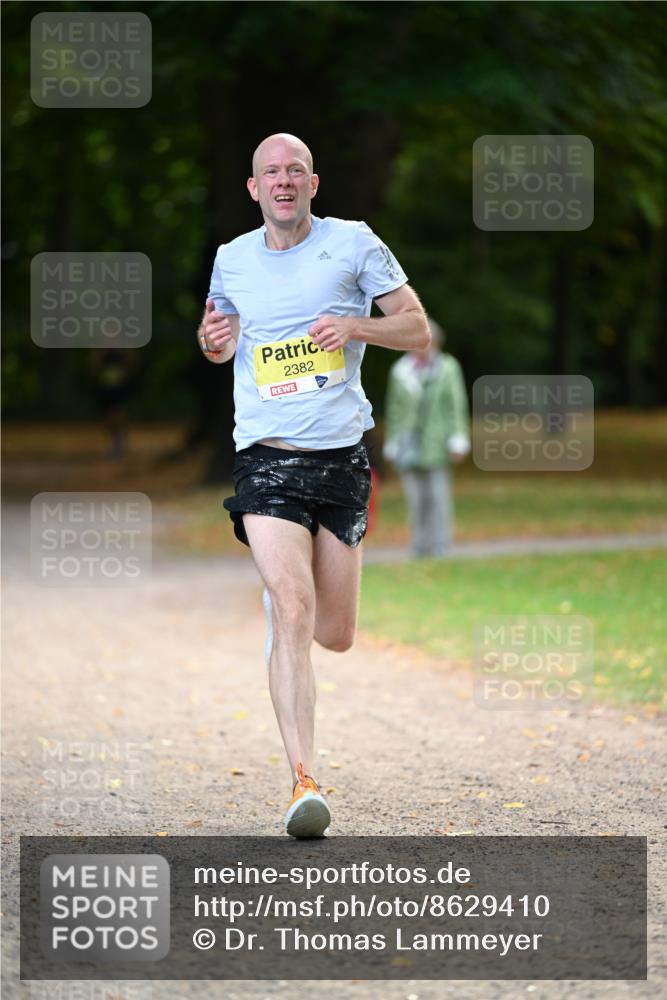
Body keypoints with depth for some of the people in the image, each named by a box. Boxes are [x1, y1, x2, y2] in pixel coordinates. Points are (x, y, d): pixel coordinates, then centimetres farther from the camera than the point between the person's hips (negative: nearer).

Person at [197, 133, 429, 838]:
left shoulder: (354, 243, 2)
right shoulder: (231, 259, 9)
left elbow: (418, 330, 4)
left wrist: (353, 327, -14)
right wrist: (213, 339, 2)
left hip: (342, 456, 1)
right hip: (266, 458, -1)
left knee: (334, 636, 7)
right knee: (293, 612, -20)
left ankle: (278, 584, 45)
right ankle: (303, 780, -21)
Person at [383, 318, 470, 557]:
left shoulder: (447, 368, 5)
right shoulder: (400, 371, 10)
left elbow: (457, 406, 3)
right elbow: (394, 409, 13)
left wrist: (457, 441, -3)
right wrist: (392, 443, 10)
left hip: (436, 445, -2)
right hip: (409, 445, 2)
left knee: (438, 496, -3)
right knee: (415, 498, 0)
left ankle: (439, 545, 0)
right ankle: (419, 546, 4)